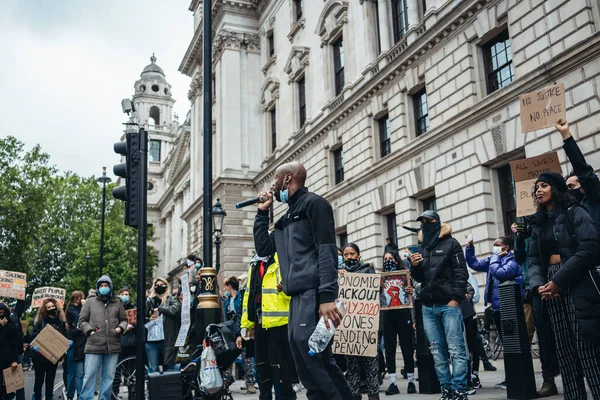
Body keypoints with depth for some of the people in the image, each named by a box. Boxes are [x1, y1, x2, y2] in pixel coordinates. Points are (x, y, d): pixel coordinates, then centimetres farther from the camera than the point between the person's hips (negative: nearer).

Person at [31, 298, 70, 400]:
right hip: (40, 355, -2)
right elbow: (34, 336, -6)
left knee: (50, 380, 9)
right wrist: (35, 346, -23)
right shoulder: (40, 321, -2)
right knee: (39, 380, 4)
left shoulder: (61, 322, 5)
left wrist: (68, 343, -10)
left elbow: (64, 338, 10)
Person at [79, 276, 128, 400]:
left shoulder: (117, 302, 13)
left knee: (109, 377, 8)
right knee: (90, 375, -3)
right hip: (94, 345, -2)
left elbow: (124, 319, 19)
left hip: (113, 346, 2)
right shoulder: (90, 301, 8)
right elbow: (82, 320, 9)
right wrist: (89, 331, -6)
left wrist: (120, 328, -1)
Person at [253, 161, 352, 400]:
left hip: (313, 291, -9)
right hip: (297, 294, 9)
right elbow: (262, 249, 26)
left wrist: (327, 295, -23)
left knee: (306, 342, -21)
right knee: (313, 359, 4)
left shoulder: (313, 203, -1)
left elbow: (327, 251, -12)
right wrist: (262, 212, 22)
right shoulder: (286, 219, 25)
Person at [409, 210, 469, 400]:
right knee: (437, 352, 6)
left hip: (449, 305, -5)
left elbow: (461, 273, -5)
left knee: (456, 350, -7)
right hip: (428, 307, 5)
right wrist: (414, 266, 0)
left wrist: (456, 298, -14)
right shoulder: (421, 247, 18)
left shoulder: (450, 244, 3)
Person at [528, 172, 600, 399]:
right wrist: (538, 285, -7)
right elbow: (534, 260, 14)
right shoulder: (539, 225, 20)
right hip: (552, 288, 6)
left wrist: (558, 281, -15)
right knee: (564, 350, 4)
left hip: (578, 285, -6)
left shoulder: (575, 213, 2)